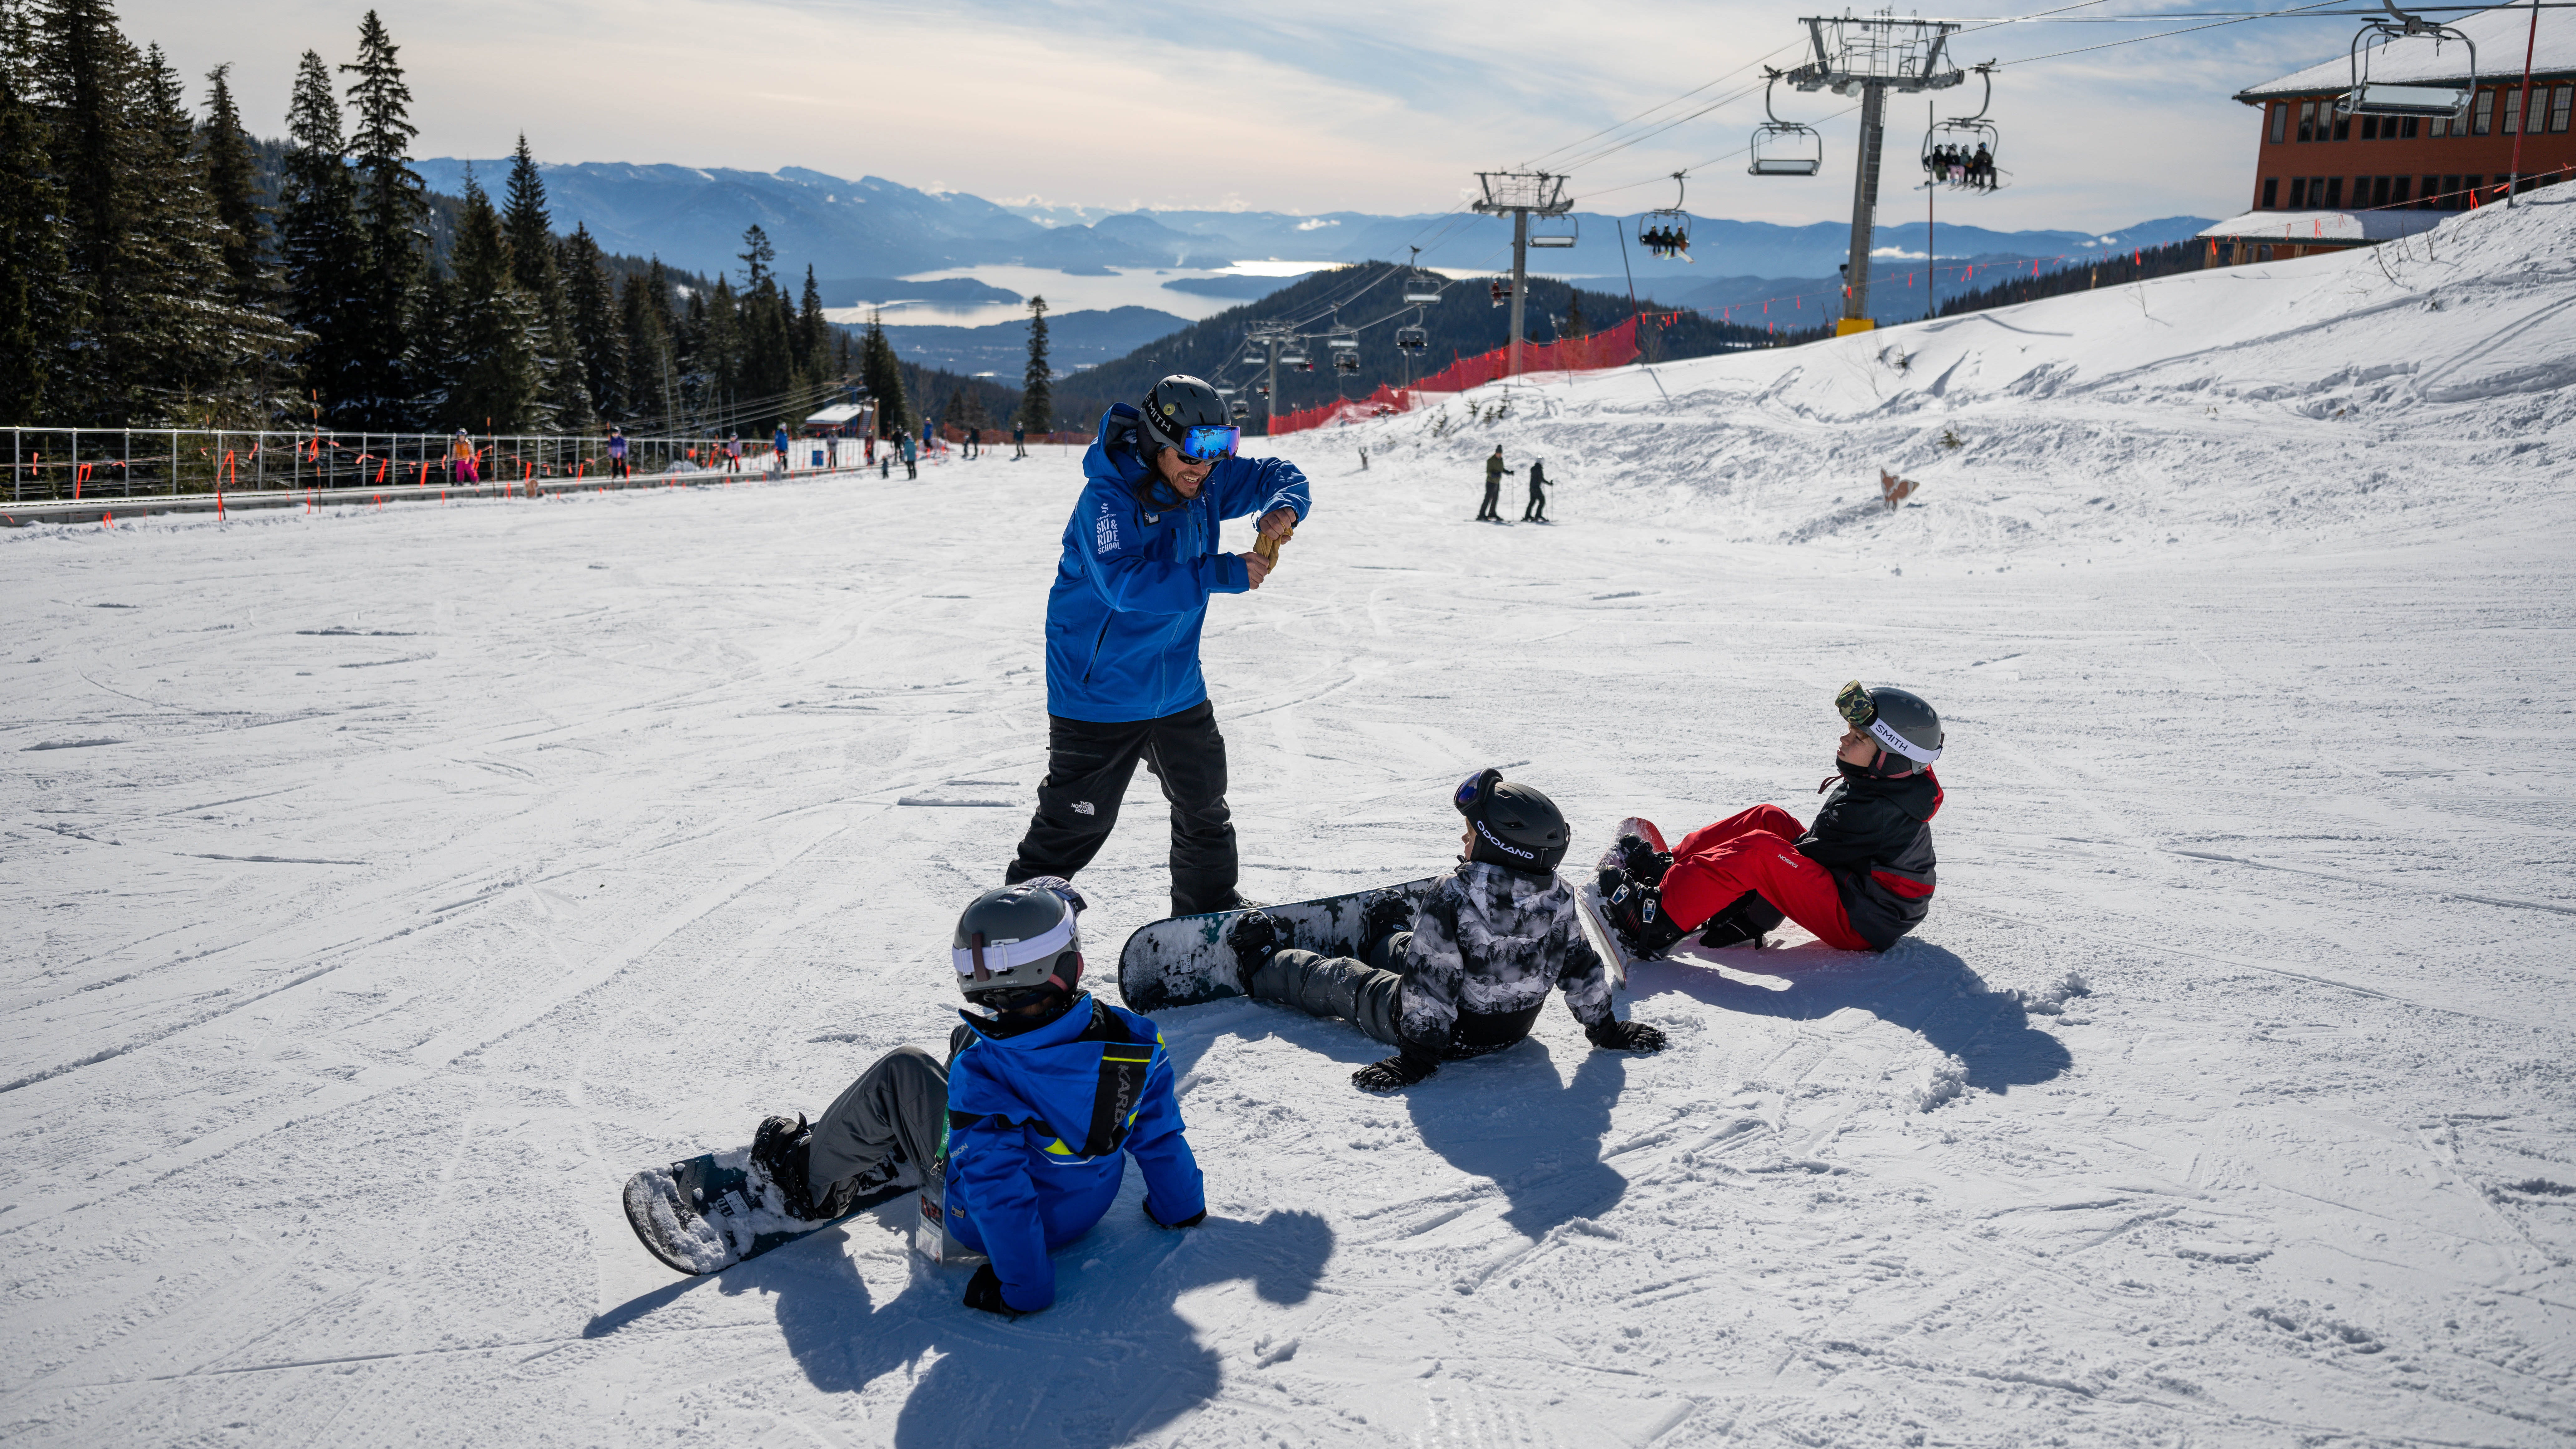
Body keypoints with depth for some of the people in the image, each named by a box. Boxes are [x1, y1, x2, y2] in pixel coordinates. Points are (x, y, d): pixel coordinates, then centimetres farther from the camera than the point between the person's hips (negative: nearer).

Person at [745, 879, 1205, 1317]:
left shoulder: (981, 1076, -33)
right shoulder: (1131, 1039, -23)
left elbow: (999, 1195, -30)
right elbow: (1160, 1135, -9)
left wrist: (1023, 1289, -17)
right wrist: (1180, 1208, 9)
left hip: (983, 1226, -5)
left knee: (900, 1074, -1)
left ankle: (813, 1178, 23)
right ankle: (891, 1165, 41)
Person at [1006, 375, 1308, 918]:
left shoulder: (1205, 481, -3)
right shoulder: (1107, 499, -23)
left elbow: (1277, 475, 10)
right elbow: (1125, 584, -36)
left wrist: (1284, 508, -14)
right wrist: (1222, 574, -35)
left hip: (1178, 687, 7)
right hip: (1101, 691, -7)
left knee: (1205, 810, 21)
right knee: (1077, 822, -1)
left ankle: (1212, 910, 41)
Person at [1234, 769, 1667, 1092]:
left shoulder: (1453, 898, -33)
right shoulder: (1558, 898, -17)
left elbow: (1432, 985, -29)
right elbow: (1582, 968, -7)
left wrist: (1416, 1058, -20)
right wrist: (1606, 1030, 8)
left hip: (1450, 1033, -6)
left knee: (1335, 980, 17)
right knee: (1409, 948, 35)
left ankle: (1261, 968, 41)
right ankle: (1382, 942, 68)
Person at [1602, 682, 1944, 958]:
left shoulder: (1875, 809, -24)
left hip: (1859, 926, -11)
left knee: (1759, 850, -27)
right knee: (1769, 819, 8)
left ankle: (1658, 921, -28)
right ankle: (1672, 866, 8)